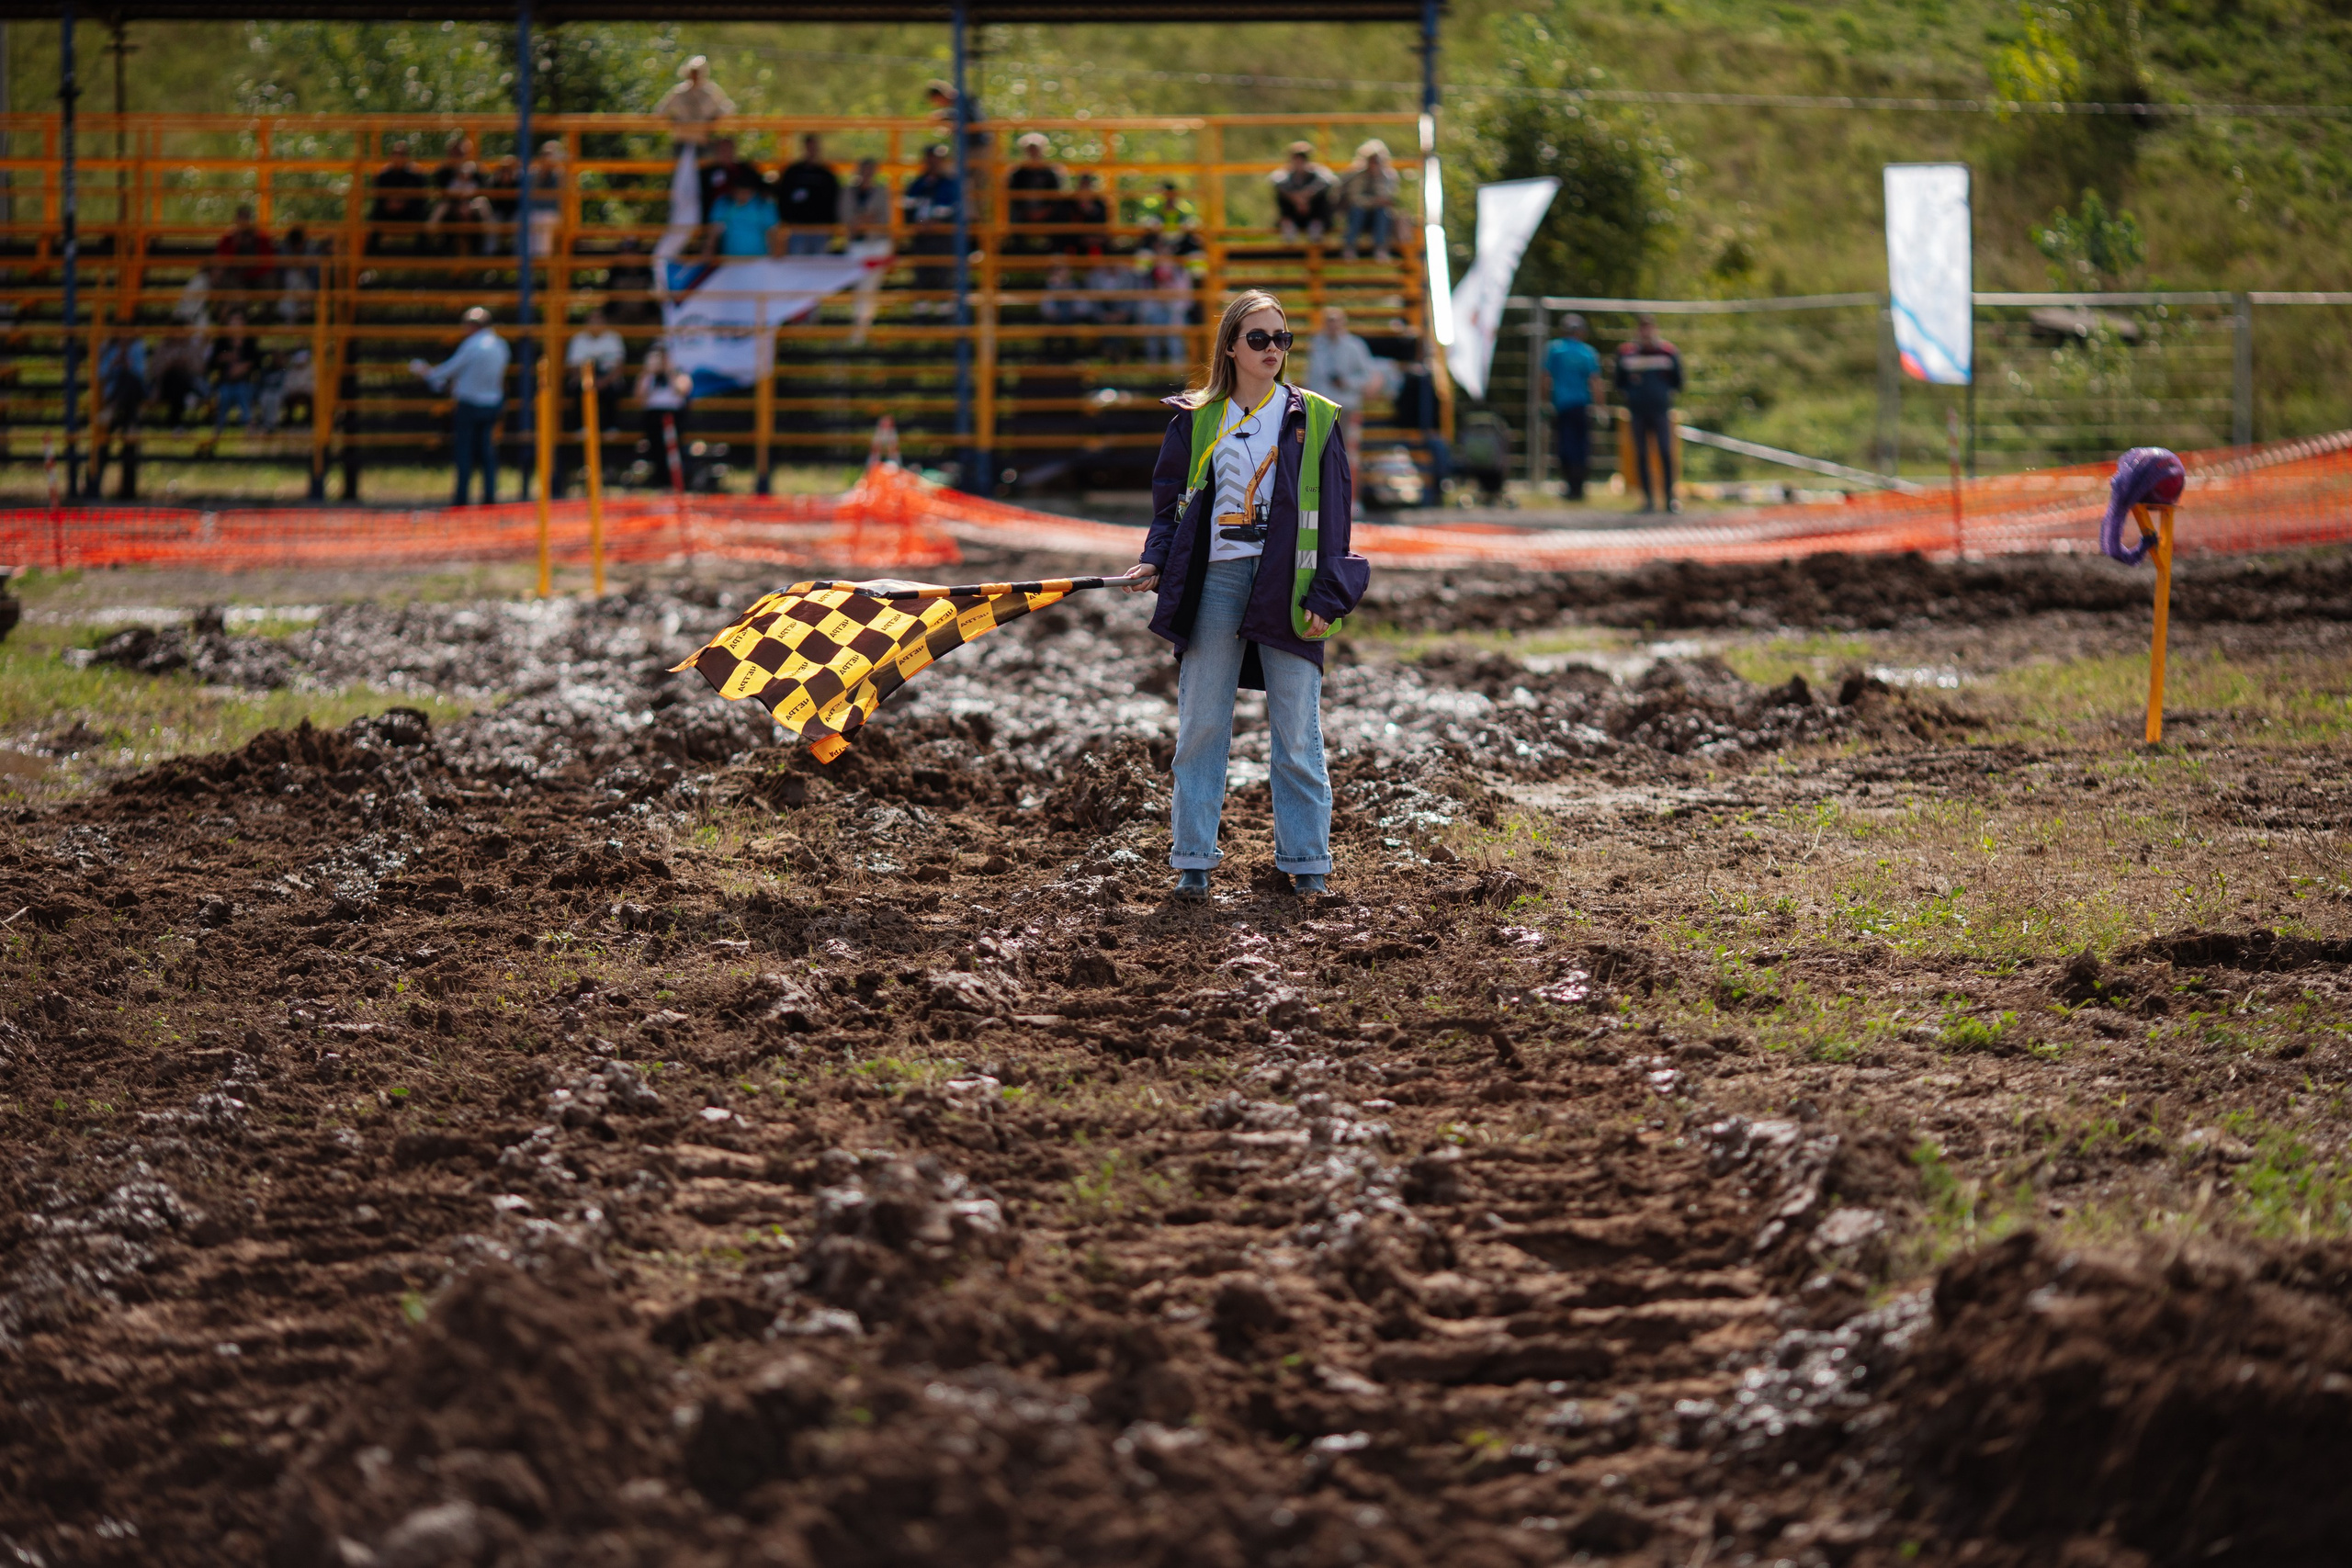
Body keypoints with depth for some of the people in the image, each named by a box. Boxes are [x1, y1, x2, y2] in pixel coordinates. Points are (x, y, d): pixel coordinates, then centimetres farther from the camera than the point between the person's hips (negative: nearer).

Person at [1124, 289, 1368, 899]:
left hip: (1286, 589, -1)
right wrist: (1155, 563, -3)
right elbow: (1170, 502, 15)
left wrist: (1326, 596, -4)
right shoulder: (1197, 420, 9)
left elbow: (1333, 513, 4)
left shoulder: (1312, 419, 5)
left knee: (1298, 732, 0)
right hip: (1215, 582, 1)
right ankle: (1193, 861, 10)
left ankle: (1306, 862, 8)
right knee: (1202, 727, 3)